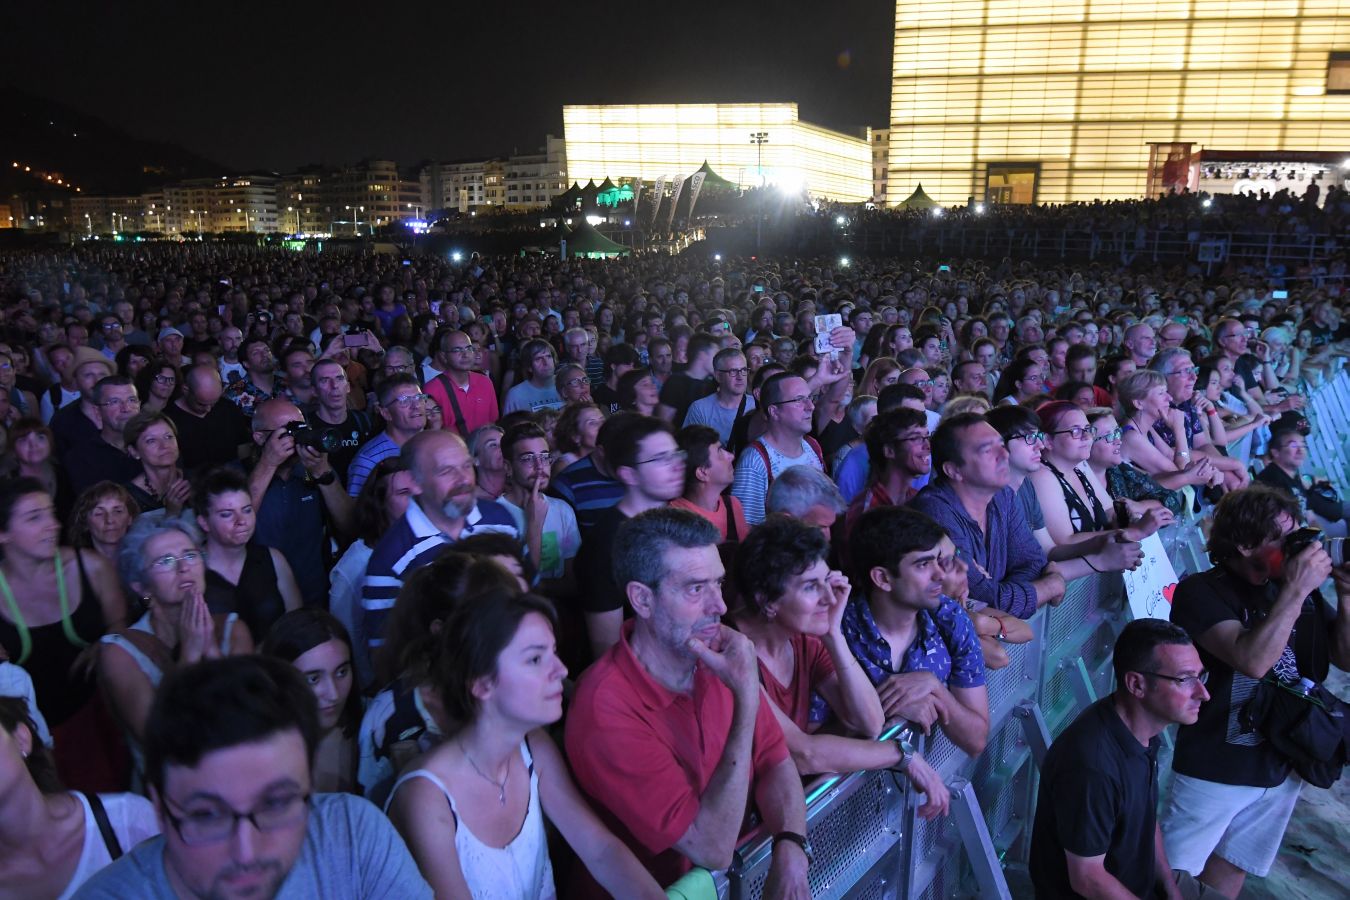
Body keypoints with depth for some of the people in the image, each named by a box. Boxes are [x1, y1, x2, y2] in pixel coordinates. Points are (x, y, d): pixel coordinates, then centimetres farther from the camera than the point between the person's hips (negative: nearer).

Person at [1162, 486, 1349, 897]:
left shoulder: (1298, 589, 2)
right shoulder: (1200, 591, -17)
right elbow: (1252, 660, -30)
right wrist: (1296, 591, -28)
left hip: (1284, 766, 6)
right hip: (1216, 767, -6)